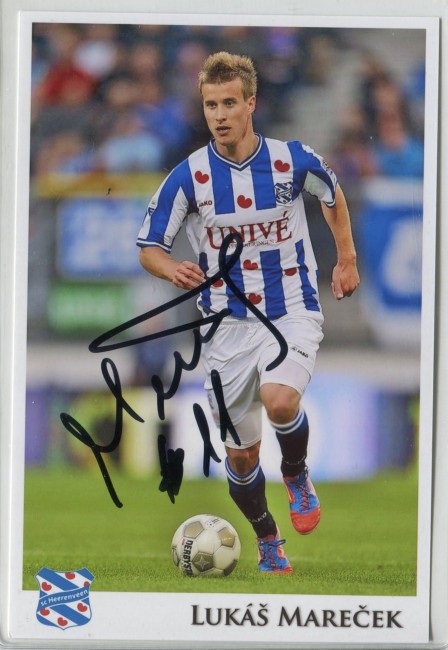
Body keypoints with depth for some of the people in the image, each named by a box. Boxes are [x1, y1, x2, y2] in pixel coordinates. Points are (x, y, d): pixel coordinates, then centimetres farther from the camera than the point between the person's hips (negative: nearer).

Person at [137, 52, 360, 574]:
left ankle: (296, 476, 2)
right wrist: (173, 270, -24)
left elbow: (332, 196, 15)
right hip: (228, 322, 2)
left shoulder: (294, 160, -8)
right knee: (241, 454, 7)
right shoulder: (188, 176, -9)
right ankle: (268, 543, 34)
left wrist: (347, 260, 15)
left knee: (280, 400, -31)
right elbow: (148, 248, -3)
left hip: (293, 312, -1)